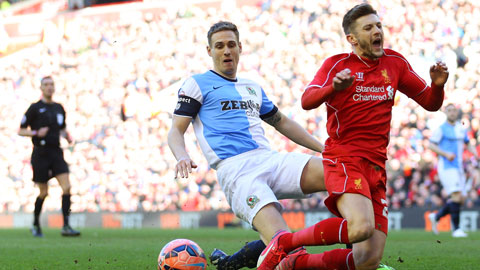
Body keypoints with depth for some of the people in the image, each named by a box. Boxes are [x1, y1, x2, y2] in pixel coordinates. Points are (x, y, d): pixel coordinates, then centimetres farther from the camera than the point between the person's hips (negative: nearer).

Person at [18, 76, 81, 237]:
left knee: (66, 186, -13)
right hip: (40, 154, -4)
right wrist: (36, 133, -17)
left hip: (56, 153, 4)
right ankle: (36, 224, 24)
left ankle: (66, 227, -13)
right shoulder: (35, 108, -3)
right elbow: (21, 131, 0)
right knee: (44, 192, 1)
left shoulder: (59, 108, 12)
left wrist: (67, 136, 5)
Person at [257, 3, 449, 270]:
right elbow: (307, 101, -16)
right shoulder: (337, 64, -1)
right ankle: (283, 242, -13)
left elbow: (430, 103, 18)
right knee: (361, 227, -33)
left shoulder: (395, 63, 14)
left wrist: (438, 85, -5)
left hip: (376, 168, 6)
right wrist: (334, 87, -36)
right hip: (344, 160, -6)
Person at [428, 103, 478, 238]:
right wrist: (445, 154, -18)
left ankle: (436, 217, 19)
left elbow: (468, 143, 27)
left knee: (461, 199, 3)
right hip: (446, 166, -7)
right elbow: (431, 145, -7)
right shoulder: (441, 129, -4)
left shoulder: (461, 128, 15)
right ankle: (456, 229, -13)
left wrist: (474, 152, 6)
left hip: (458, 167, 7)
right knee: (457, 196, -18)